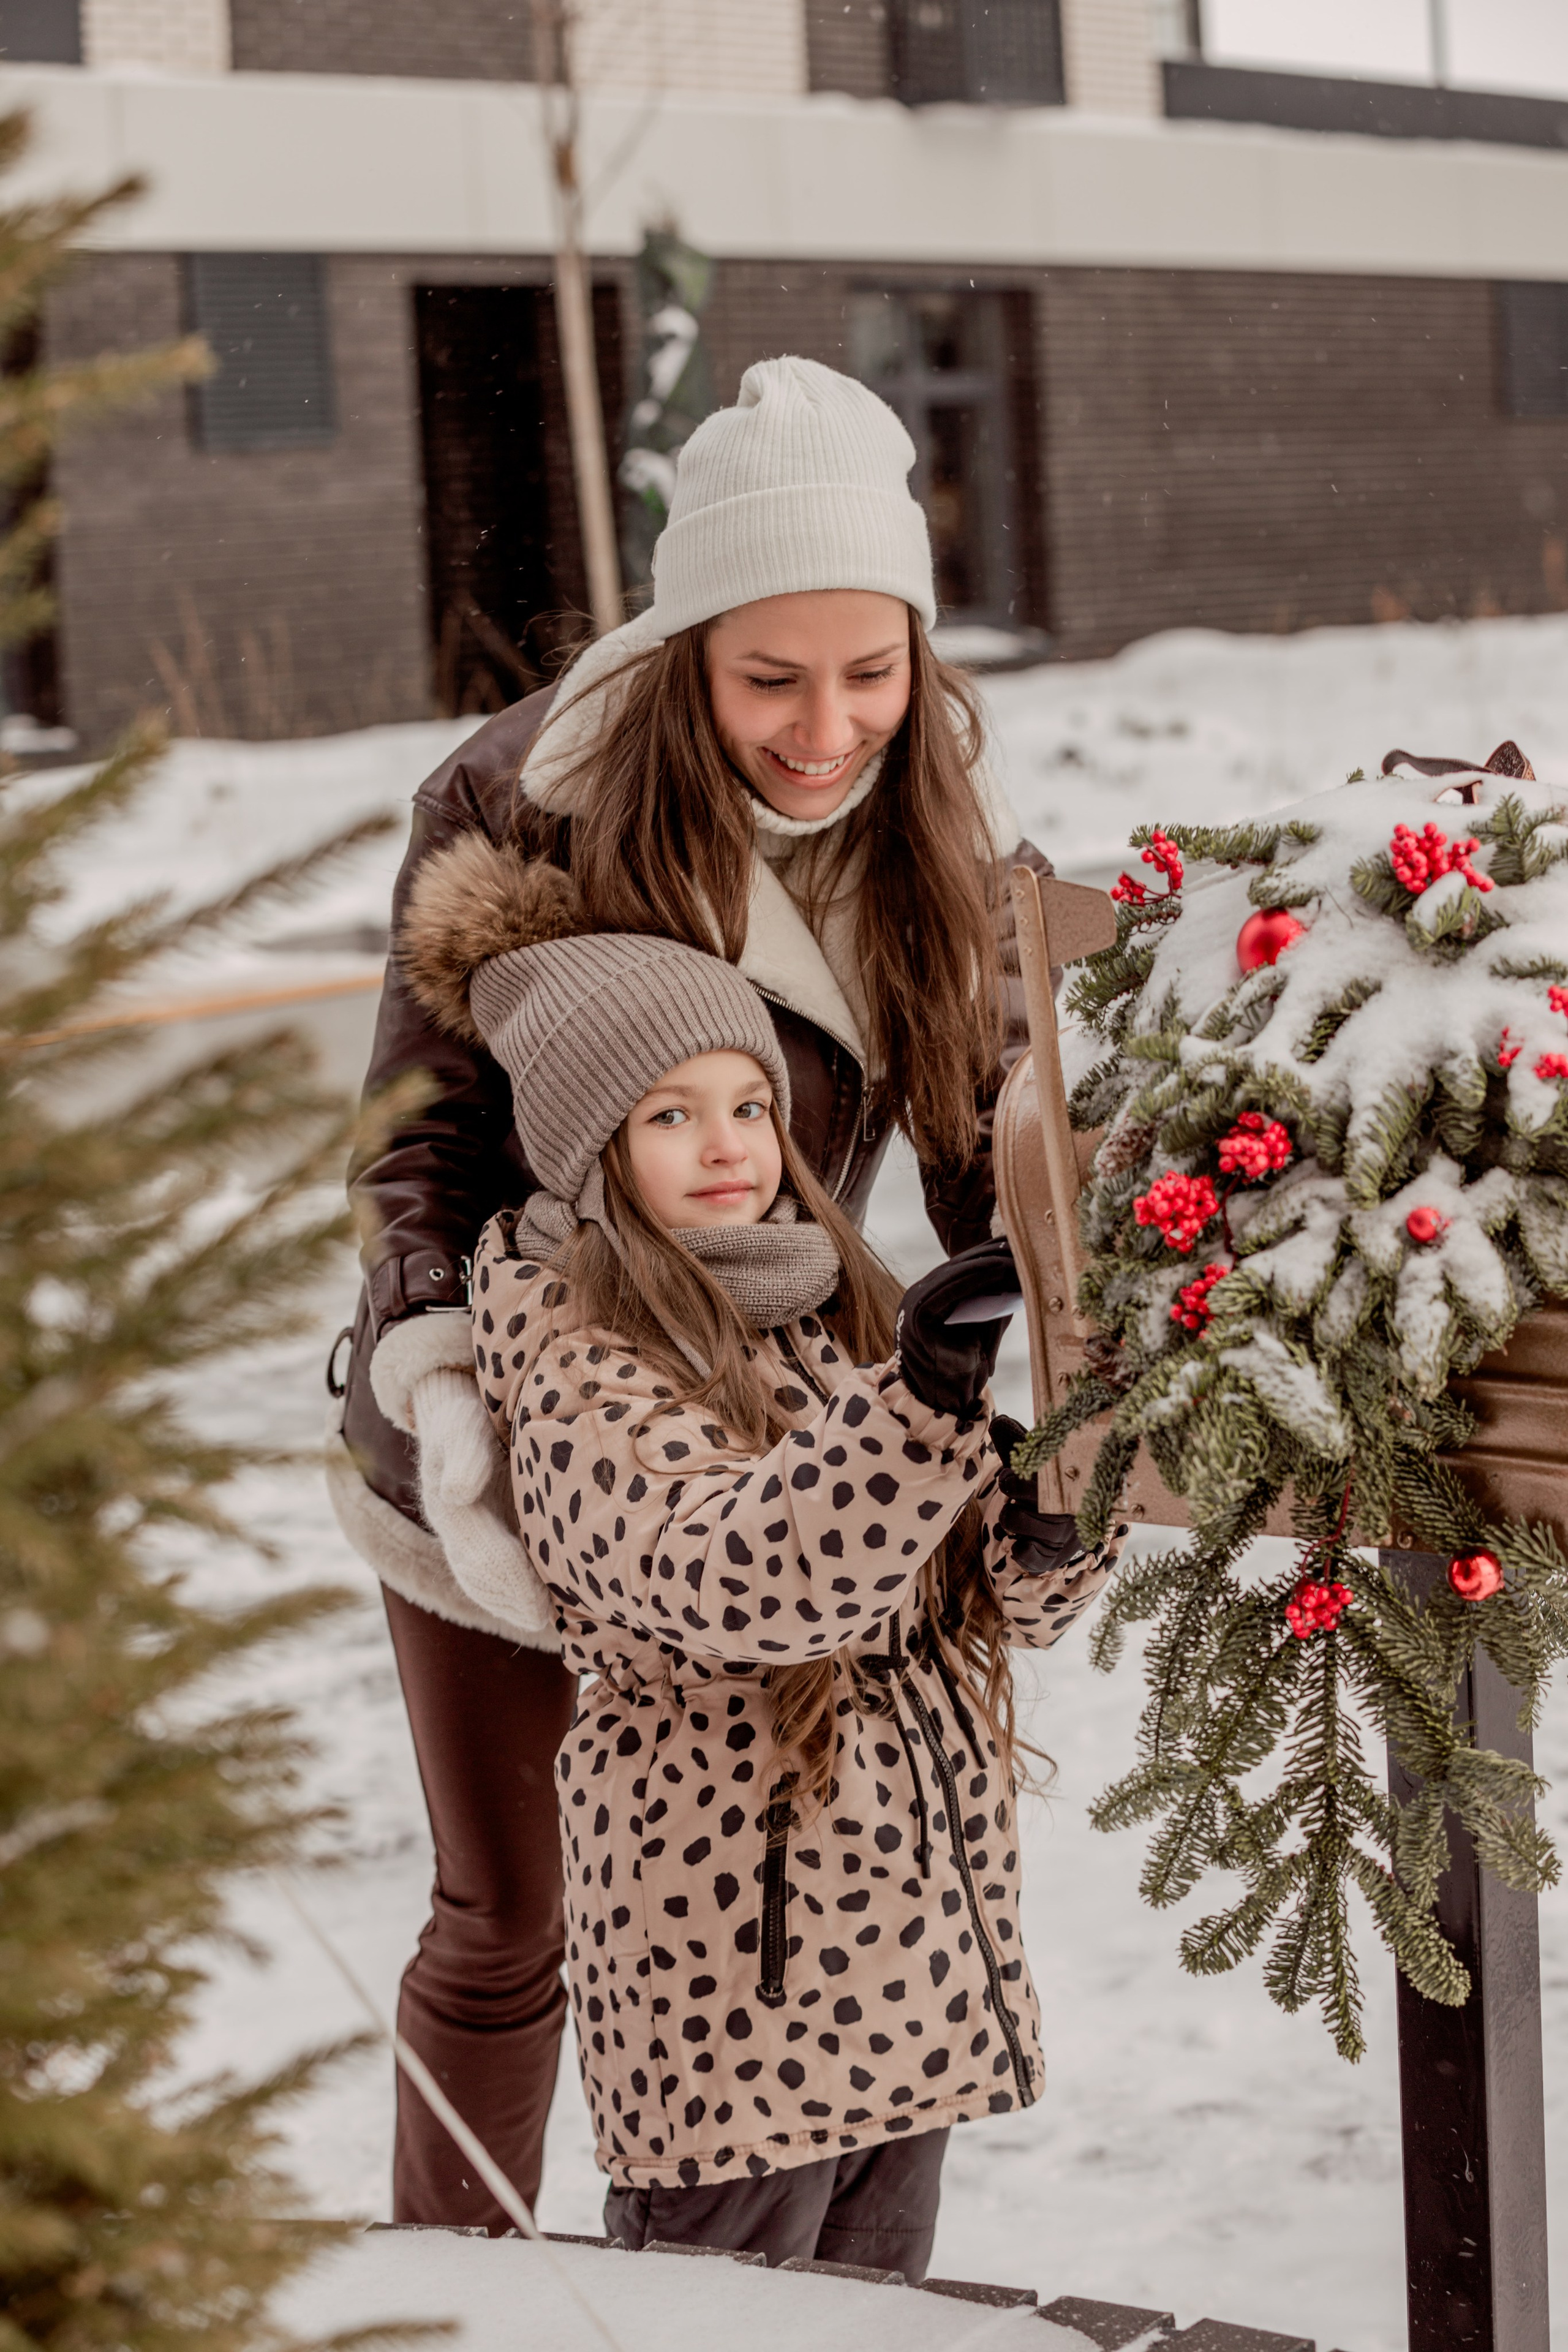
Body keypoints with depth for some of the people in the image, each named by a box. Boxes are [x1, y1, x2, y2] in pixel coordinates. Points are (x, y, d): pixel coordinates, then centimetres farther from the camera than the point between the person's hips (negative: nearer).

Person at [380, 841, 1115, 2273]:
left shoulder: (835, 1316, 10)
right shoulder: (585, 1379, -13)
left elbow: (1000, 1596, 10)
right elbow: (725, 1581, -32)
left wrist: (1048, 1529, -13)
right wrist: (918, 1406, -43)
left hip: (906, 1940, 7)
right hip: (733, 1969, -7)